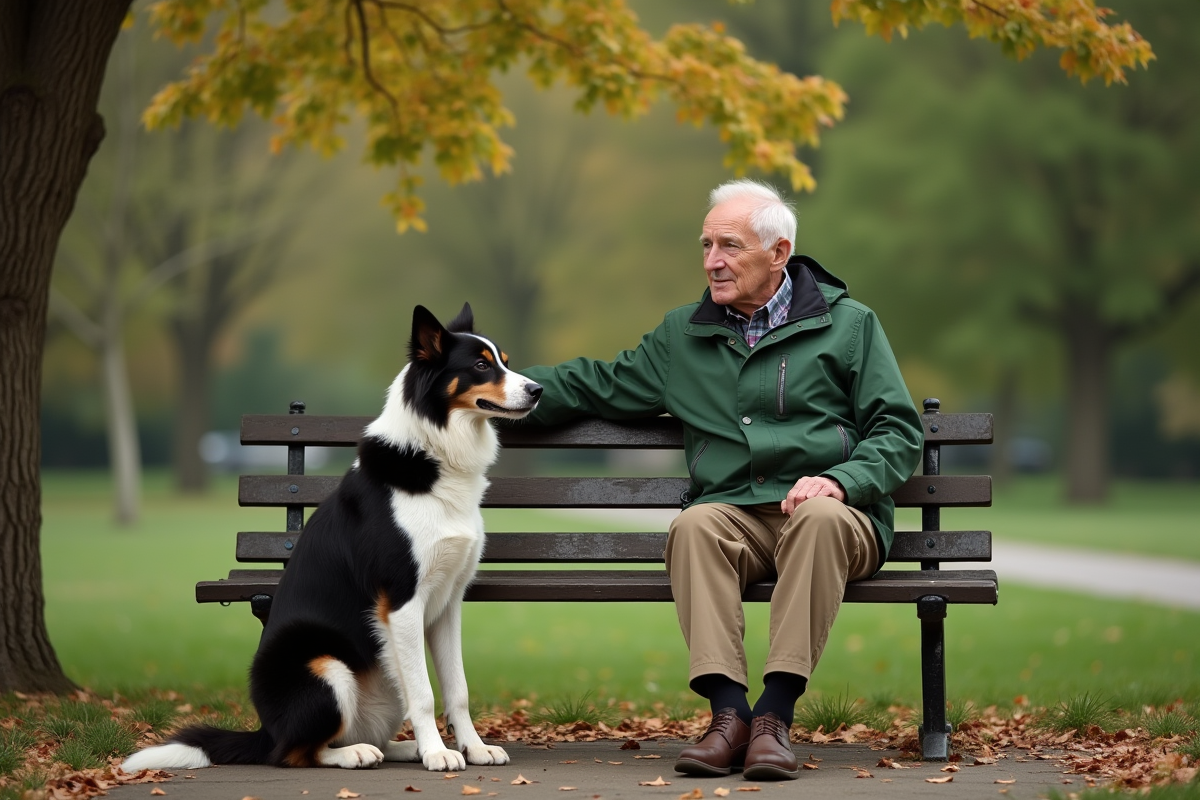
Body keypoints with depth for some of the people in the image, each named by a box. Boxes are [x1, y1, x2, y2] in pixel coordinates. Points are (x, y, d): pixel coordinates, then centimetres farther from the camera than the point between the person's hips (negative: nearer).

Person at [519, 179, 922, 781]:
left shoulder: (847, 325, 11)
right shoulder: (683, 336, 21)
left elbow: (897, 430, 6)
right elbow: (597, 386, 28)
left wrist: (839, 478, -14)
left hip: (832, 514, -2)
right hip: (734, 519, 2)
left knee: (820, 519, -37)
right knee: (695, 524, -32)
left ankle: (775, 713, -39)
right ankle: (729, 713, -39)